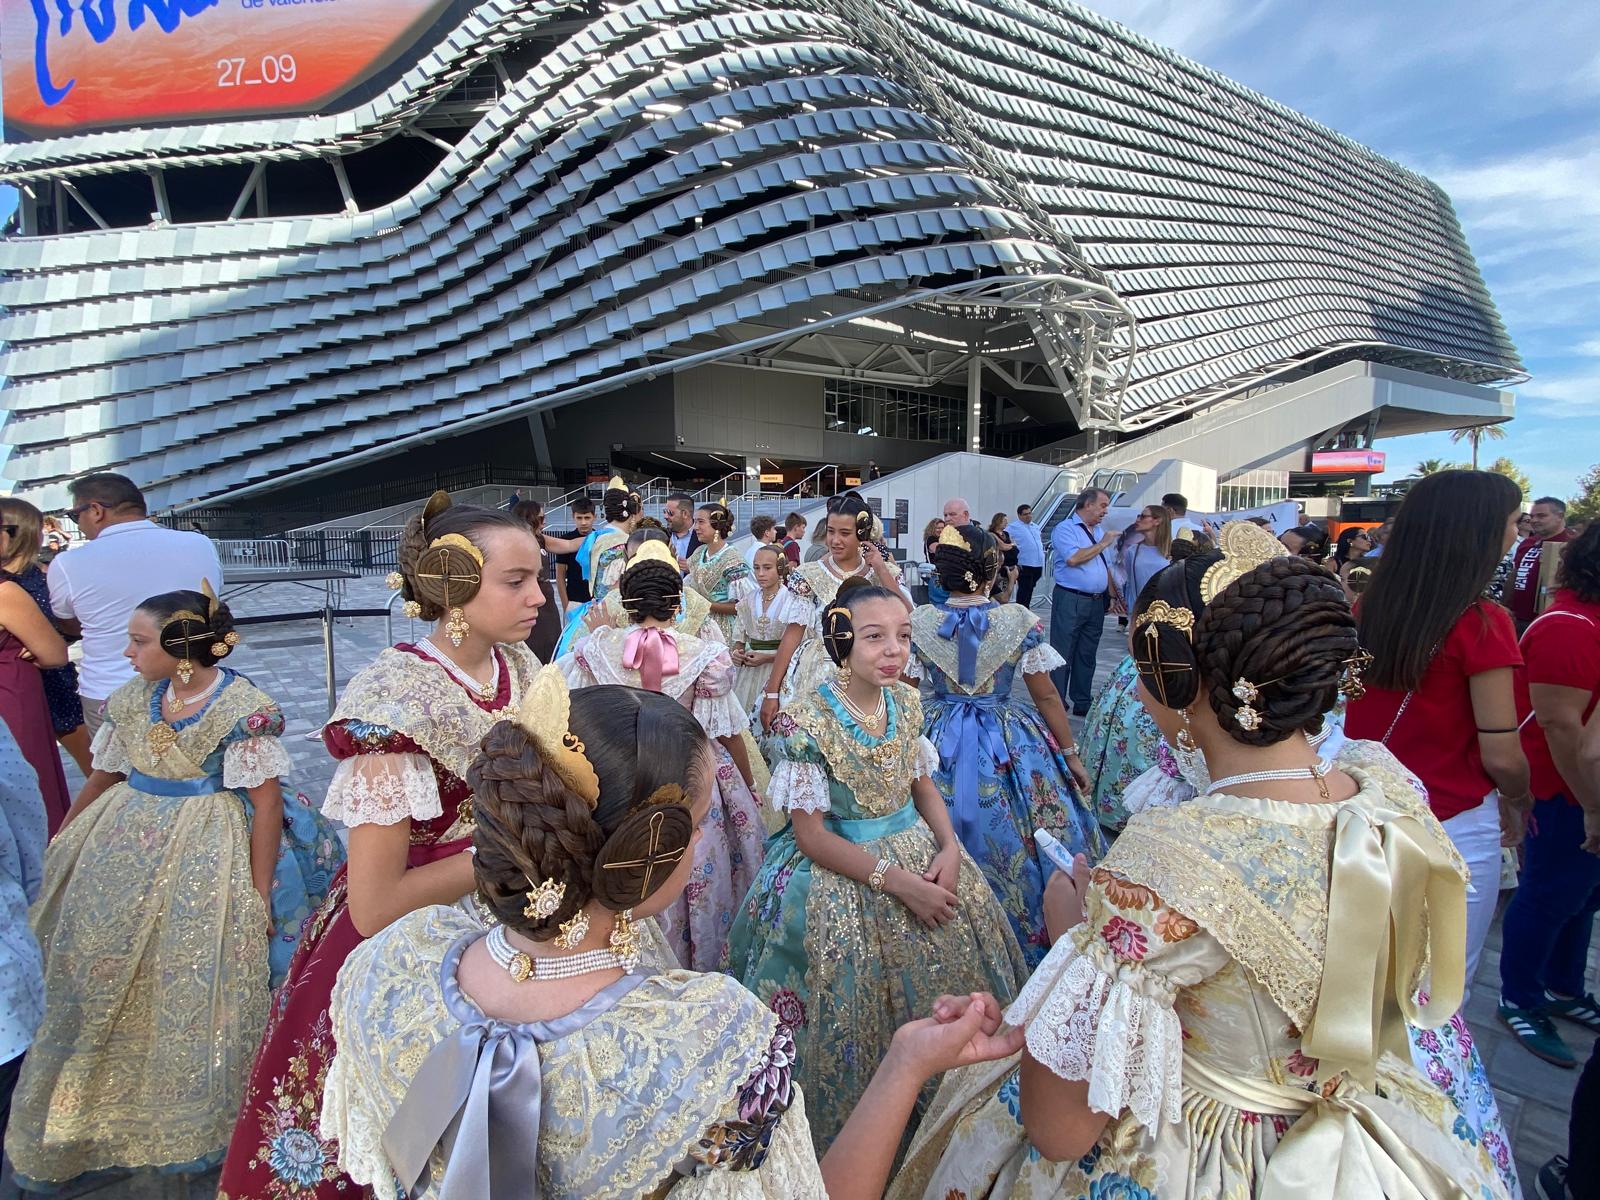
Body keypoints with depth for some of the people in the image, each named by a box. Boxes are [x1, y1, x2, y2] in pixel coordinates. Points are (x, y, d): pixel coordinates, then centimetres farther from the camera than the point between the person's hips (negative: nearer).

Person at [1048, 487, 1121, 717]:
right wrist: (1102, 544, -12)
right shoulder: (1065, 529, -6)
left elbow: (1105, 568, 23)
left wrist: (1113, 595, 15)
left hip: (1096, 602, 8)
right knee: (1062, 655, -4)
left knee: (1087, 656, 13)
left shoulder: (1098, 532, 19)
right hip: (1070, 601, -8)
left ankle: (1082, 703, 21)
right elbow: (1073, 558, -22)